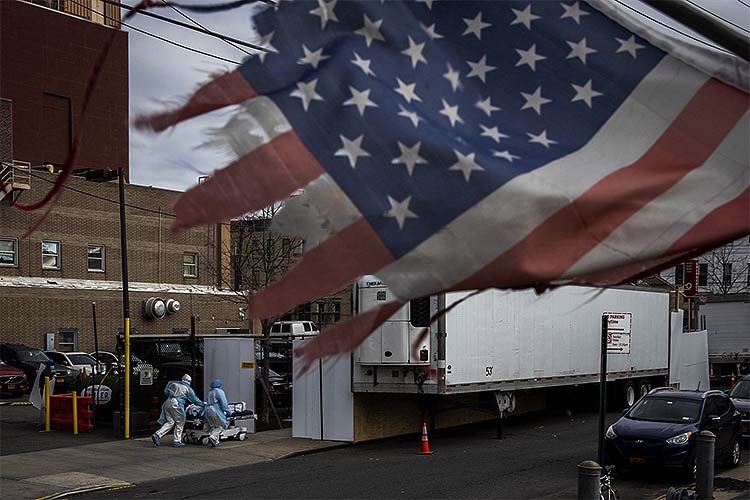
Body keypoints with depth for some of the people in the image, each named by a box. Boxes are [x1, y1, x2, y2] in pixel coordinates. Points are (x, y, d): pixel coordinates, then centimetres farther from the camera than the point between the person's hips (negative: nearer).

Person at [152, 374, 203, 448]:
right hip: (176, 404, -6)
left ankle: (157, 435, -5)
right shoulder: (188, 388, 8)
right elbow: (194, 399, 12)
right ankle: (177, 441, 7)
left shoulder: (174, 384, 21)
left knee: (170, 422, 10)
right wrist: (203, 404, 24)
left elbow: (166, 391, 22)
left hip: (167, 403, 6)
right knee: (180, 423, 7)